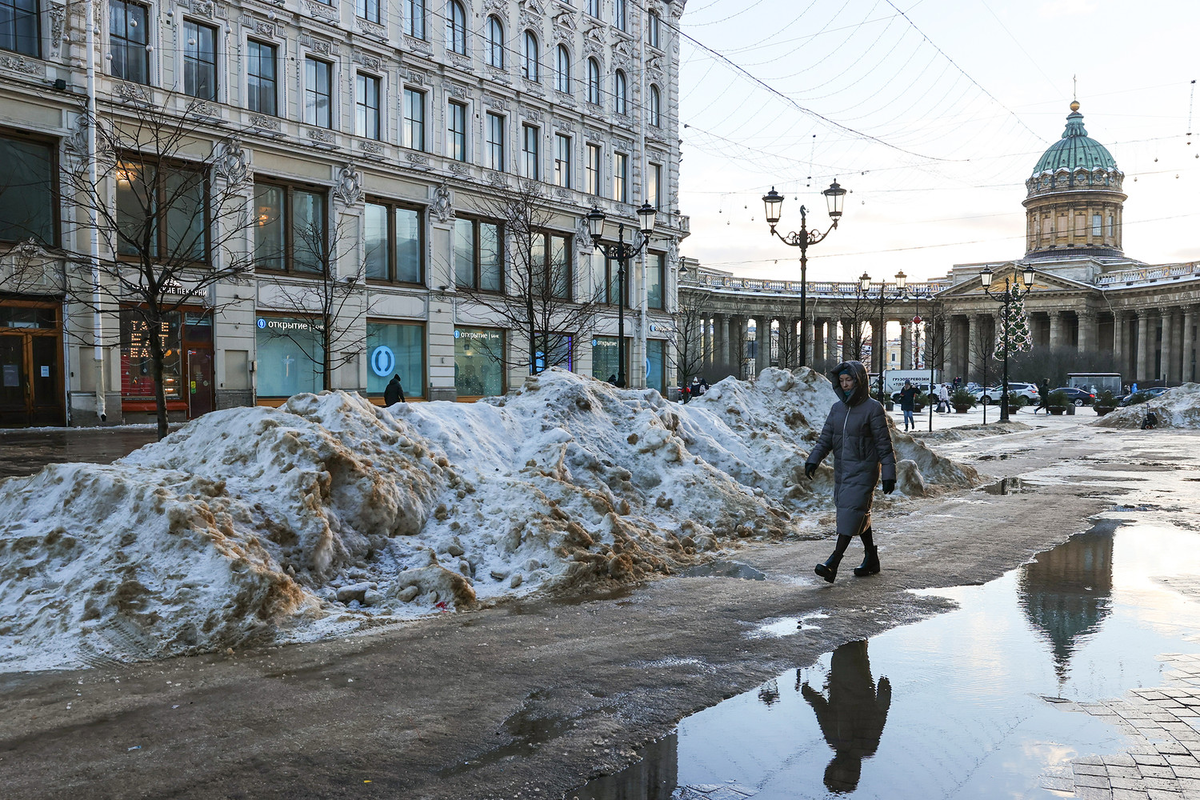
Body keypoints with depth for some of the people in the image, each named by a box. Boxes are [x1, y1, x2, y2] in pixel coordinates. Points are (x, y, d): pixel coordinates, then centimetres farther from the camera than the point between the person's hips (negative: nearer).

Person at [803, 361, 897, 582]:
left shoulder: (873, 408, -9)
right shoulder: (837, 408, 8)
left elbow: (884, 444, -9)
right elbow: (826, 439, 6)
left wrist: (889, 475, -11)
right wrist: (813, 460, -10)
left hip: (863, 469, -7)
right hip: (842, 470, 7)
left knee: (851, 510, -14)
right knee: (859, 514, 13)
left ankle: (833, 564, -21)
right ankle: (871, 560, 27)